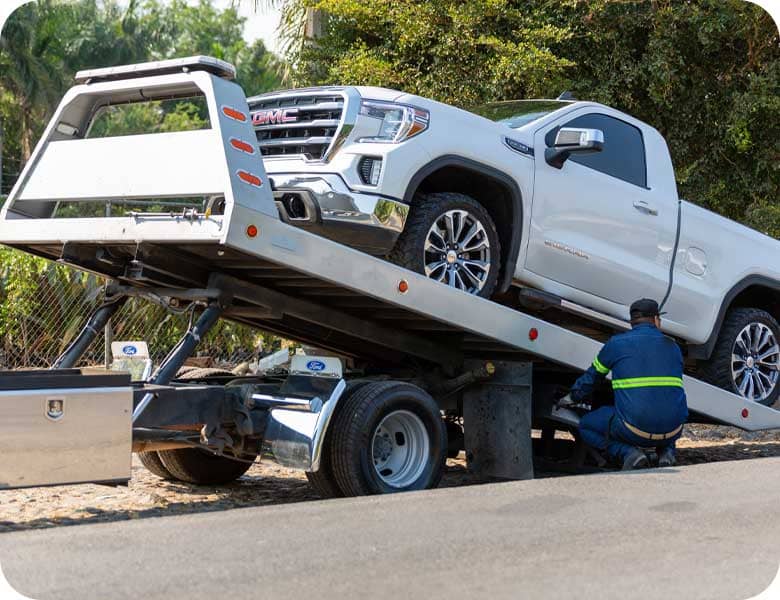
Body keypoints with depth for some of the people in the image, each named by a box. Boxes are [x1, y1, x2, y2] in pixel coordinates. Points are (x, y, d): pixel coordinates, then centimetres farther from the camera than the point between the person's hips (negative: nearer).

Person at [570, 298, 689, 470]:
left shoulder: (616, 344, 6)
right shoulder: (673, 346, 15)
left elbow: (590, 378, 18)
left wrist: (572, 396, 40)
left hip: (635, 429, -4)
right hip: (672, 432, 4)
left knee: (586, 426, 20)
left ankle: (628, 453, -3)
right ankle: (666, 451, 10)